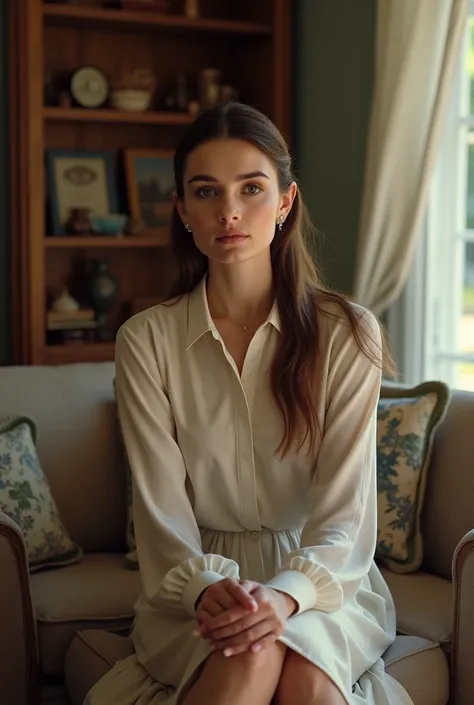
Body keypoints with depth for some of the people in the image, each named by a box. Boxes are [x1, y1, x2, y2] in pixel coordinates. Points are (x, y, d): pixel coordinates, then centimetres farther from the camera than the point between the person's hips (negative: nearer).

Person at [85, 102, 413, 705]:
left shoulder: (348, 333, -5)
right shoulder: (145, 340, -2)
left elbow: (344, 512, -10)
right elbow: (161, 508, -7)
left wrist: (286, 594, -29)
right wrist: (205, 588, -27)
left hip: (321, 581, 0)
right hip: (195, 582, 0)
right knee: (250, 657, -32)